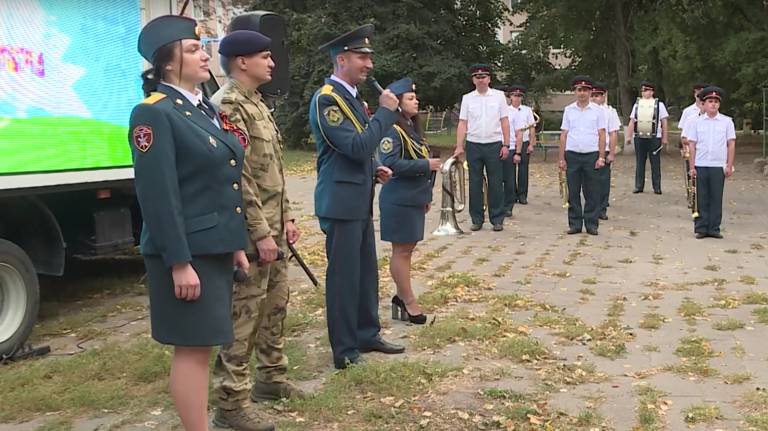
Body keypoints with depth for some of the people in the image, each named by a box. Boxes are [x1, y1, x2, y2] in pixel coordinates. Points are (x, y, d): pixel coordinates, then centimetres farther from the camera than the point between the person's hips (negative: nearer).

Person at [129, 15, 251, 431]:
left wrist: (236, 243, 16)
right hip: (186, 251, -9)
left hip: (214, 247, 9)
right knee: (192, 348, -1)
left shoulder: (206, 109, 13)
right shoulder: (153, 113, -14)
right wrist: (179, 262, -21)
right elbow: (157, 195, -19)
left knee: (201, 345, 16)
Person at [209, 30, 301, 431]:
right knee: (244, 312, -5)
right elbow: (238, 177, -22)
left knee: (275, 302, 18)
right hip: (250, 230, -10)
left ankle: (271, 377, 32)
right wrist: (260, 233, -22)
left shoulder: (256, 103, 15)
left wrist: (285, 217, 15)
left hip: (271, 224, 10)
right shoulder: (227, 105, -16)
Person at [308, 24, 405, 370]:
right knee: (344, 275, 0)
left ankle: (367, 335, 29)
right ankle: (344, 350, 11)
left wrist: (374, 170, 7)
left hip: (359, 200, 9)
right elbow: (358, 147, -24)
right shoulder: (326, 99, -16)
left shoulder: (350, 96, 14)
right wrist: (386, 111, -16)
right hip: (341, 202, -9)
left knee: (367, 271, 16)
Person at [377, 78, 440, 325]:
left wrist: (426, 196, 18)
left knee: (407, 249, 14)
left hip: (414, 199, 9)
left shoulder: (412, 128, 13)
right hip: (399, 201, -9)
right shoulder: (392, 131, -15)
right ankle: (408, 302, 6)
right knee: (402, 250, -1)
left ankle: (401, 297, 24)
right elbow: (390, 164, -25)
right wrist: (426, 165, -21)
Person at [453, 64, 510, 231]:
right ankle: (477, 219, 15)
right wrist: (459, 146, -4)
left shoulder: (498, 96, 4)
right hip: (473, 145, 1)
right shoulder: (467, 98, 6)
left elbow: (504, 122, 3)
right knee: (475, 184, 6)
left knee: (495, 184, 2)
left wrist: (506, 145, -3)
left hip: (494, 145, -1)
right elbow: (462, 123, 3)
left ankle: (497, 219, 10)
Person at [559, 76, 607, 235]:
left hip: (591, 155, -1)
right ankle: (574, 224, 12)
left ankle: (591, 224, 8)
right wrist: (561, 158, 3)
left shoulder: (598, 110, 4)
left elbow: (602, 135, 2)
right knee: (573, 192, 4)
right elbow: (563, 135, 8)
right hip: (572, 155, 1)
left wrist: (601, 157, -5)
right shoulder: (568, 110, 8)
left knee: (592, 193, 1)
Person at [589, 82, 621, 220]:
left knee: (603, 181, 2)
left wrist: (612, 153, -7)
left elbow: (613, 134, -1)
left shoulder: (610, 111, 1)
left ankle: (602, 209, 9)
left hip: (603, 151, -2)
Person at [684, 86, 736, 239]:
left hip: (718, 166, 0)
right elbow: (692, 145, 5)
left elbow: (731, 144, 5)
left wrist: (729, 166, 0)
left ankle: (714, 228, 11)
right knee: (701, 198, 4)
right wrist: (692, 167, 1)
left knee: (716, 198, 4)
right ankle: (700, 228, 11)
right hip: (700, 166, 0)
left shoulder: (727, 121, 4)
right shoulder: (696, 122, 5)